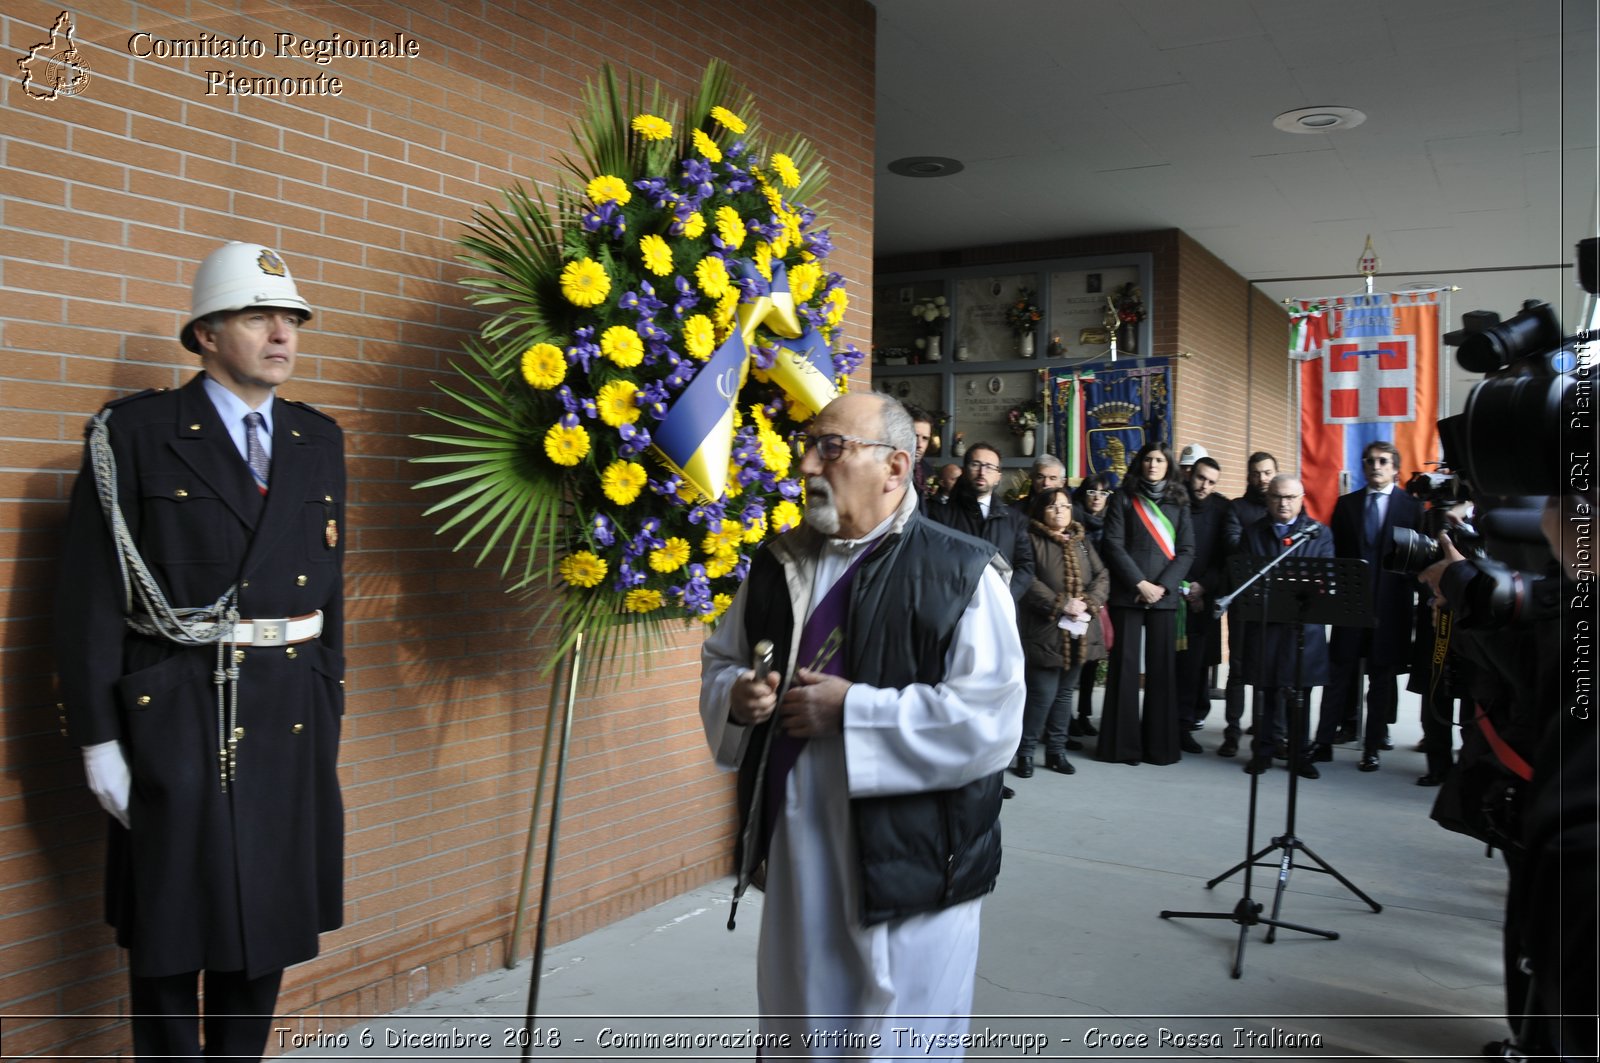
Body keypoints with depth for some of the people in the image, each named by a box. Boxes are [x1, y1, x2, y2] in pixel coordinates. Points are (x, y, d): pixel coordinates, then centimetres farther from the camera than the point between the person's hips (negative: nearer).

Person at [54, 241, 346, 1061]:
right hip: (175, 714, -4)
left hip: (289, 716, 5)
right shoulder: (134, 434, -5)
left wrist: (328, 707, 10)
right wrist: (98, 737, -9)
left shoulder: (319, 442, 10)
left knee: (269, 915, 14)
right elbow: (91, 593, -6)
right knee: (172, 926, 7)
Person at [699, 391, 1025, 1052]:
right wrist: (735, 696, -6)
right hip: (795, 851, 6)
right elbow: (719, 660, 18)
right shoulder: (779, 564, 7)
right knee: (798, 1030, 21)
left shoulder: (960, 573, -11)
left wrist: (851, 710, -20)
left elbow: (992, 717, -20)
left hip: (908, 860, -5)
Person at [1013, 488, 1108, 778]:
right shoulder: (1032, 540, -4)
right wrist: (1062, 605, -18)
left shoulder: (1082, 541, 14)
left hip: (1079, 632, 6)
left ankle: (1056, 750, 22)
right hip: (1046, 631, -6)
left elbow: (1102, 577, 8)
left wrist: (1087, 603, -10)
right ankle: (1025, 751, 7)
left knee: (1065, 692, 12)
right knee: (1043, 693, -7)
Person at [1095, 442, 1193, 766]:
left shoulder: (1179, 503, 12)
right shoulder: (1124, 499, 6)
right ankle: (1122, 743, 4)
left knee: (1161, 667, 2)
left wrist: (1162, 586, -8)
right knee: (1125, 666, -1)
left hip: (1164, 595, 2)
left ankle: (1160, 743, 7)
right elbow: (1113, 544, -2)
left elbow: (1186, 550, 6)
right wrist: (1140, 583, -11)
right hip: (1128, 593, -2)